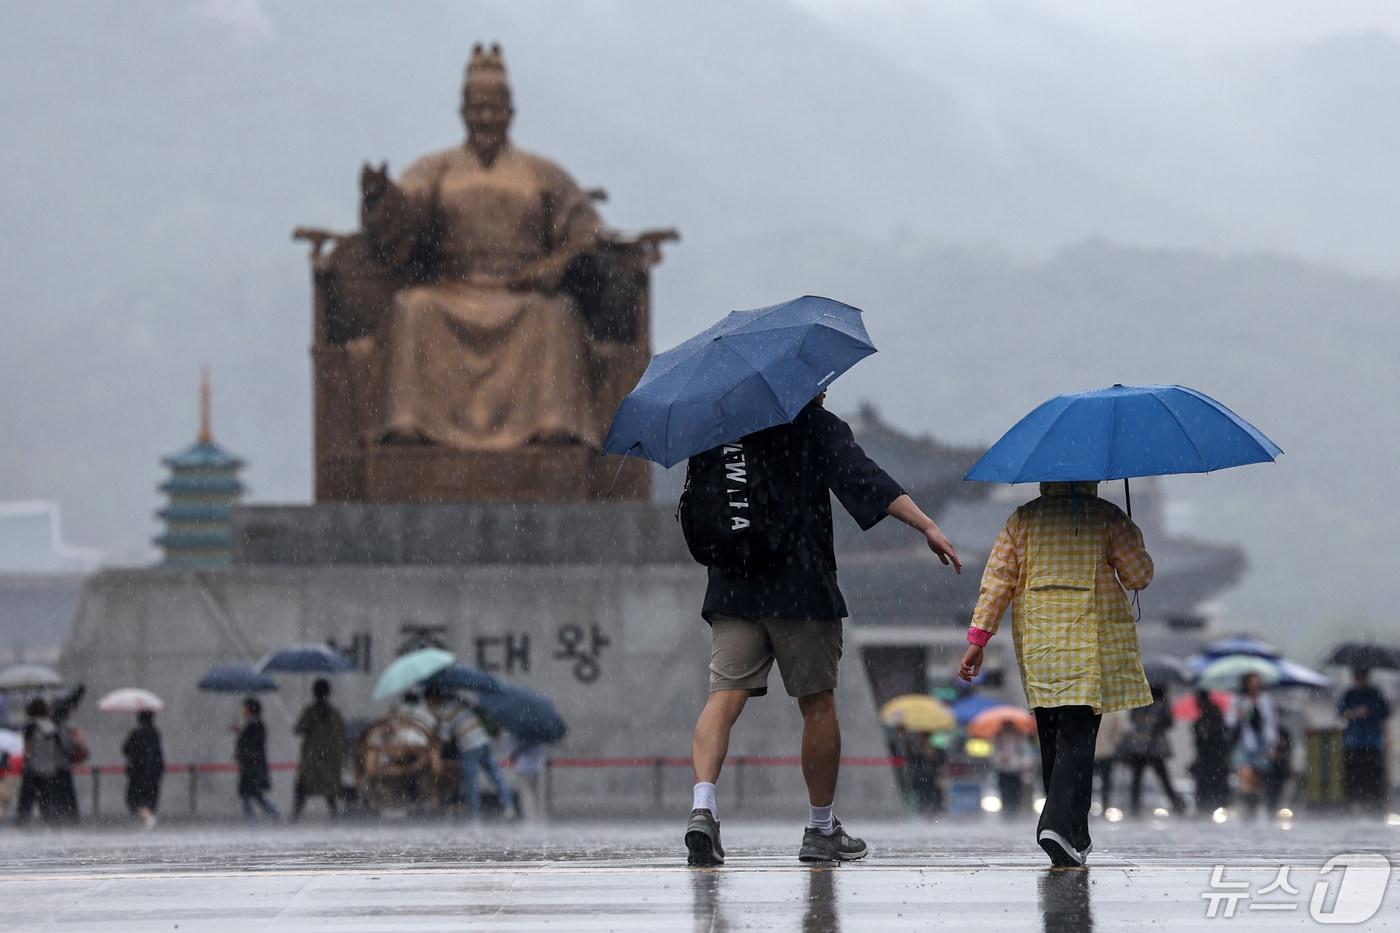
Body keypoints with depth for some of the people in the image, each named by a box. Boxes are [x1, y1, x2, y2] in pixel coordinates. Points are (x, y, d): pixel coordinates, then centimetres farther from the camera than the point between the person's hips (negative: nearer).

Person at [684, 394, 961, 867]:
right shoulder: (816, 424, -4)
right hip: (799, 588, -4)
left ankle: (702, 805, -27)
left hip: (730, 590, 4)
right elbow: (864, 480, -16)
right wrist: (927, 526, -19)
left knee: (724, 697, -4)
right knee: (817, 704, 10)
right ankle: (821, 827, 19)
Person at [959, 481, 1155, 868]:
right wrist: (1132, 538, 20)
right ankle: (1059, 825, -25)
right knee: (1078, 736, -6)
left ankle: (1076, 836, 17)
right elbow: (1139, 575, 0)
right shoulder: (1107, 517, -3)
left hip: (1037, 643, 3)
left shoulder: (1023, 519, 5)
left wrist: (979, 637, 2)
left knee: (1052, 737, 12)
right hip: (1092, 643, -3)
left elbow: (997, 578, 1)